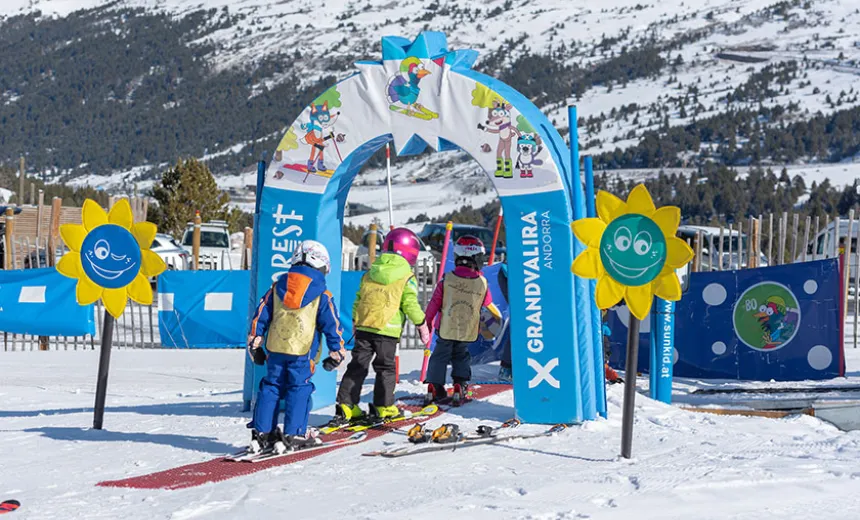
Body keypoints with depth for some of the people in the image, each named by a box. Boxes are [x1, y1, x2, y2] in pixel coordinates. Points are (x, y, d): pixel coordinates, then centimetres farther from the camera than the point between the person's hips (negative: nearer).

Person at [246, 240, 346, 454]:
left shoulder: (277, 287, 9)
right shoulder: (322, 295, -2)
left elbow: (260, 316, 10)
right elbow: (332, 325, 0)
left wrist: (255, 342, 17)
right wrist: (336, 351, 8)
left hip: (275, 349, 4)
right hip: (302, 352, -4)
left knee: (271, 387, 11)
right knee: (299, 390, 3)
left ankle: (261, 433, 11)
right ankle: (293, 435, 0)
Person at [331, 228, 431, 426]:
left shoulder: (370, 273, 12)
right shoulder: (407, 277, -4)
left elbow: (358, 299, 14)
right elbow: (410, 304, -9)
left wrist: (355, 322, 23)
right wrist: (422, 324, 3)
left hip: (363, 327, 5)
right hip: (387, 330, -4)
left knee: (357, 366, 8)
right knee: (386, 368, 8)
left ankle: (346, 406, 4)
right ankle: (383, 407, 10)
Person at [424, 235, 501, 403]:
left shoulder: (446, 280, -10)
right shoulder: (482, 283, -8)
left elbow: (435, 302, -4)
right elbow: (488, 304, 9)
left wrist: (427, 321, 11)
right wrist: (498, 316, 31)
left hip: (446, 329, -1)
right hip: (468, 332, 1)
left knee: (440, 356, 13)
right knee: (461, 357, 21)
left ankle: (435, 386, 7)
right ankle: (461, 385, 9)